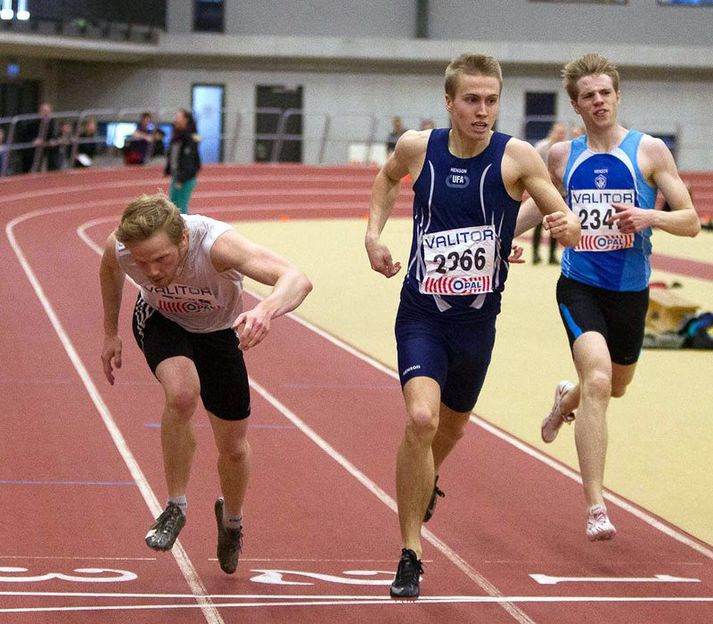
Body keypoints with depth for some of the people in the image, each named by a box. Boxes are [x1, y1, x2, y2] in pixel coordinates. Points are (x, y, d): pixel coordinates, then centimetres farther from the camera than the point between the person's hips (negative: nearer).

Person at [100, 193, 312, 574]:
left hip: (218, 330, 0)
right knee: (182, 393, -33)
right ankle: (175, 508, -12)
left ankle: (231, 520, 43)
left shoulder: (217, 245, -44)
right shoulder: (119, 248, -32)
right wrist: (110, 333, 5)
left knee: (233, 448, 8)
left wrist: (266, 310, -77)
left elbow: (297, 280, -57)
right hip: (161, 322, 0)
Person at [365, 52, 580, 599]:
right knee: (421, 419, -23)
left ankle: (424, 483, 58)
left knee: (451, 428, 21)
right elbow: (388, 177, 18)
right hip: (421, 313, -1)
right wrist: (374, 233, 5)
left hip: (477, 321, 1)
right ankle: (410, 555, -13)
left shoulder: (516, 157, -12)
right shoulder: (417, 148, -6)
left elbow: (566, 221, -12)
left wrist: (566, 225, -36)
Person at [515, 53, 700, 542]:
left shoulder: (649, 151, -5)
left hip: (630, 291, 1)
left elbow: (691, 222, -5)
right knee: (598, 379, -23)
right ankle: (596, 507, -24)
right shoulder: (562, 156, 2)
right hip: (580, 286, -1)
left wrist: (649, 216, -23)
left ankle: (568, 398, 61)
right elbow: (541, 202, 23)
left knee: (617, 385, 22)